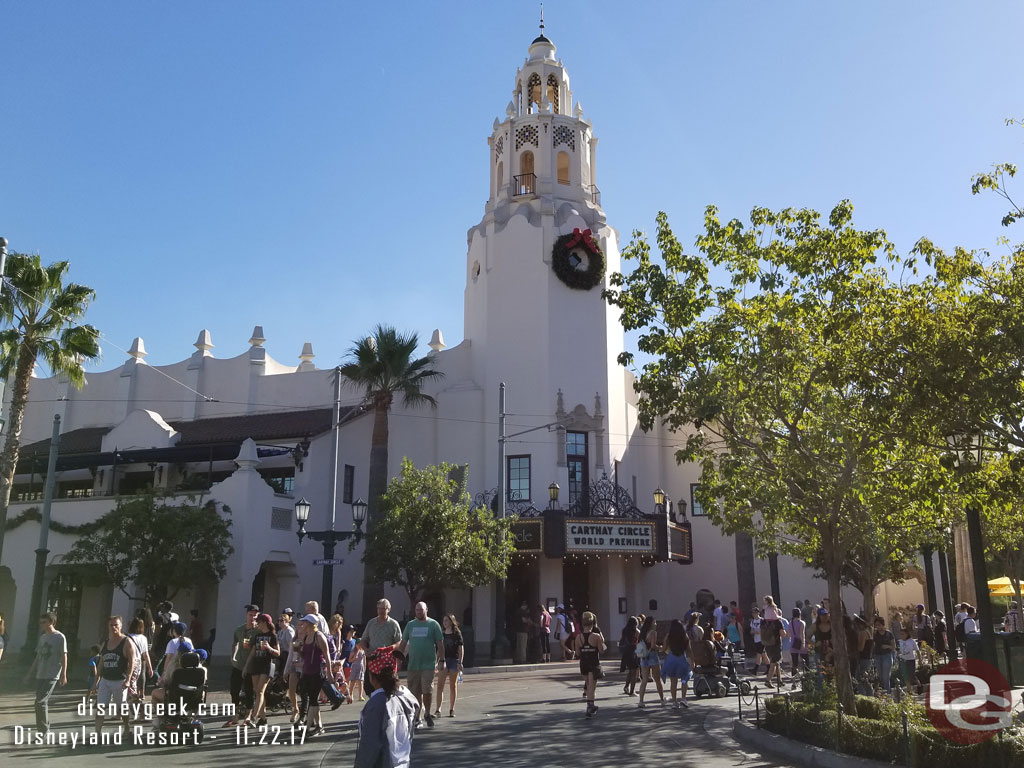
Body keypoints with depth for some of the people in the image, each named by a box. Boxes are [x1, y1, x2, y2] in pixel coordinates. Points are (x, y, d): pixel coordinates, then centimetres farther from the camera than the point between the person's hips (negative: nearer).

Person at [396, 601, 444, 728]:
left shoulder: (433, 624, 1)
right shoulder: (410, 624, 10)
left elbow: (440, 644, 1)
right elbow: (403, 643, 14)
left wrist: (442, 660, -4)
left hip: (428, 664, -3)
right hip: (412, 664, 3)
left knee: (427, 691, -6)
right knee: (415, 692, 6)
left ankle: (427, 713, 14)